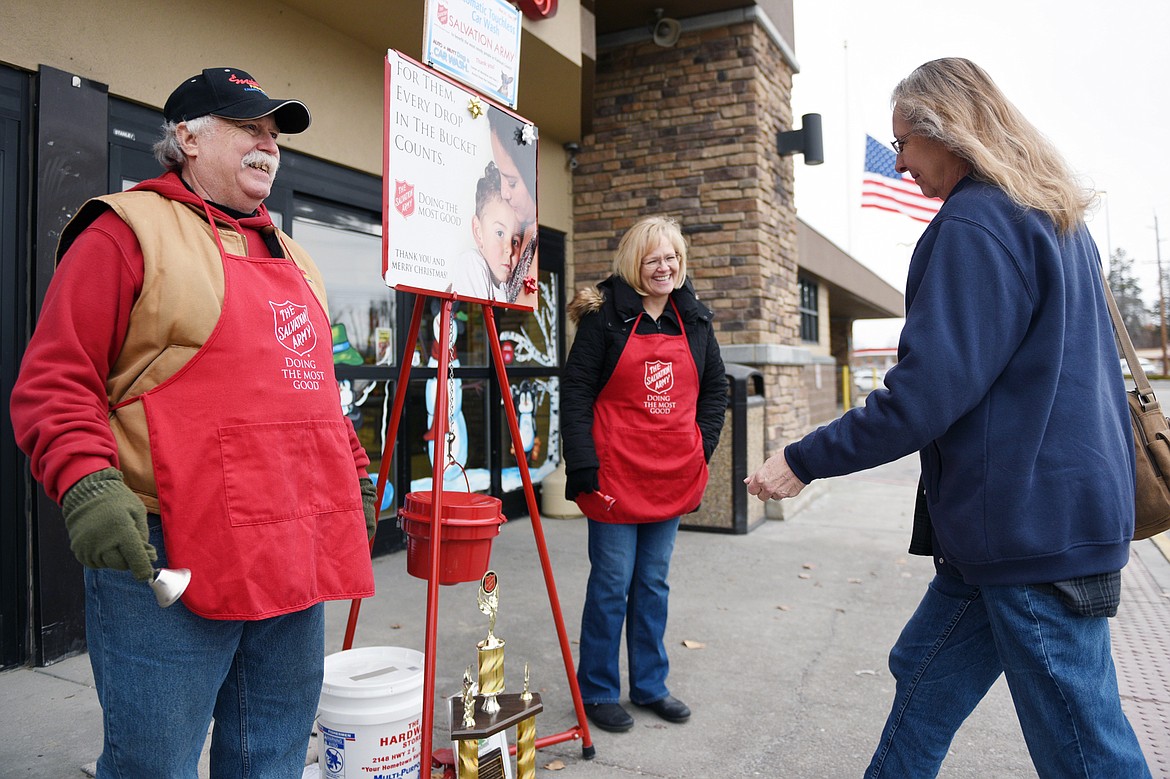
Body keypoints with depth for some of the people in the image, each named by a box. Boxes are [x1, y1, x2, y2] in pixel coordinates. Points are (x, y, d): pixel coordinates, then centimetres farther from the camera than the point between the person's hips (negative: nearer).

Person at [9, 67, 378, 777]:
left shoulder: (290, 257, 20)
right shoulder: (127, 230, -1)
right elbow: (54, 383, -8)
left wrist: (355, 474, 20)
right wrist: (87, 482, -22)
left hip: (296, 562, 7)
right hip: (168, 561, -6)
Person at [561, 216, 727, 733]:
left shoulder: (695, 319, 10)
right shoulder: (605, 316, -6)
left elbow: (715, 386, 18)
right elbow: (575, 391, -9)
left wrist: (703, 442, 6)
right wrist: (582, 466, -14)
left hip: (674, 477, 5)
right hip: (615, 475, -5)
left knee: (653, 583, 16)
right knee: (611, 584, 4)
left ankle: (650, 685, 31)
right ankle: (597, 692, 22)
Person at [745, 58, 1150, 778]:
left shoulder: (974, 225, -15)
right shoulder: (1060, 225, 16)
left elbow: (925, 394, -22)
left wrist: (804, 461, -13)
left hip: (1031, 527, -10)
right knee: (925, 672, 18)